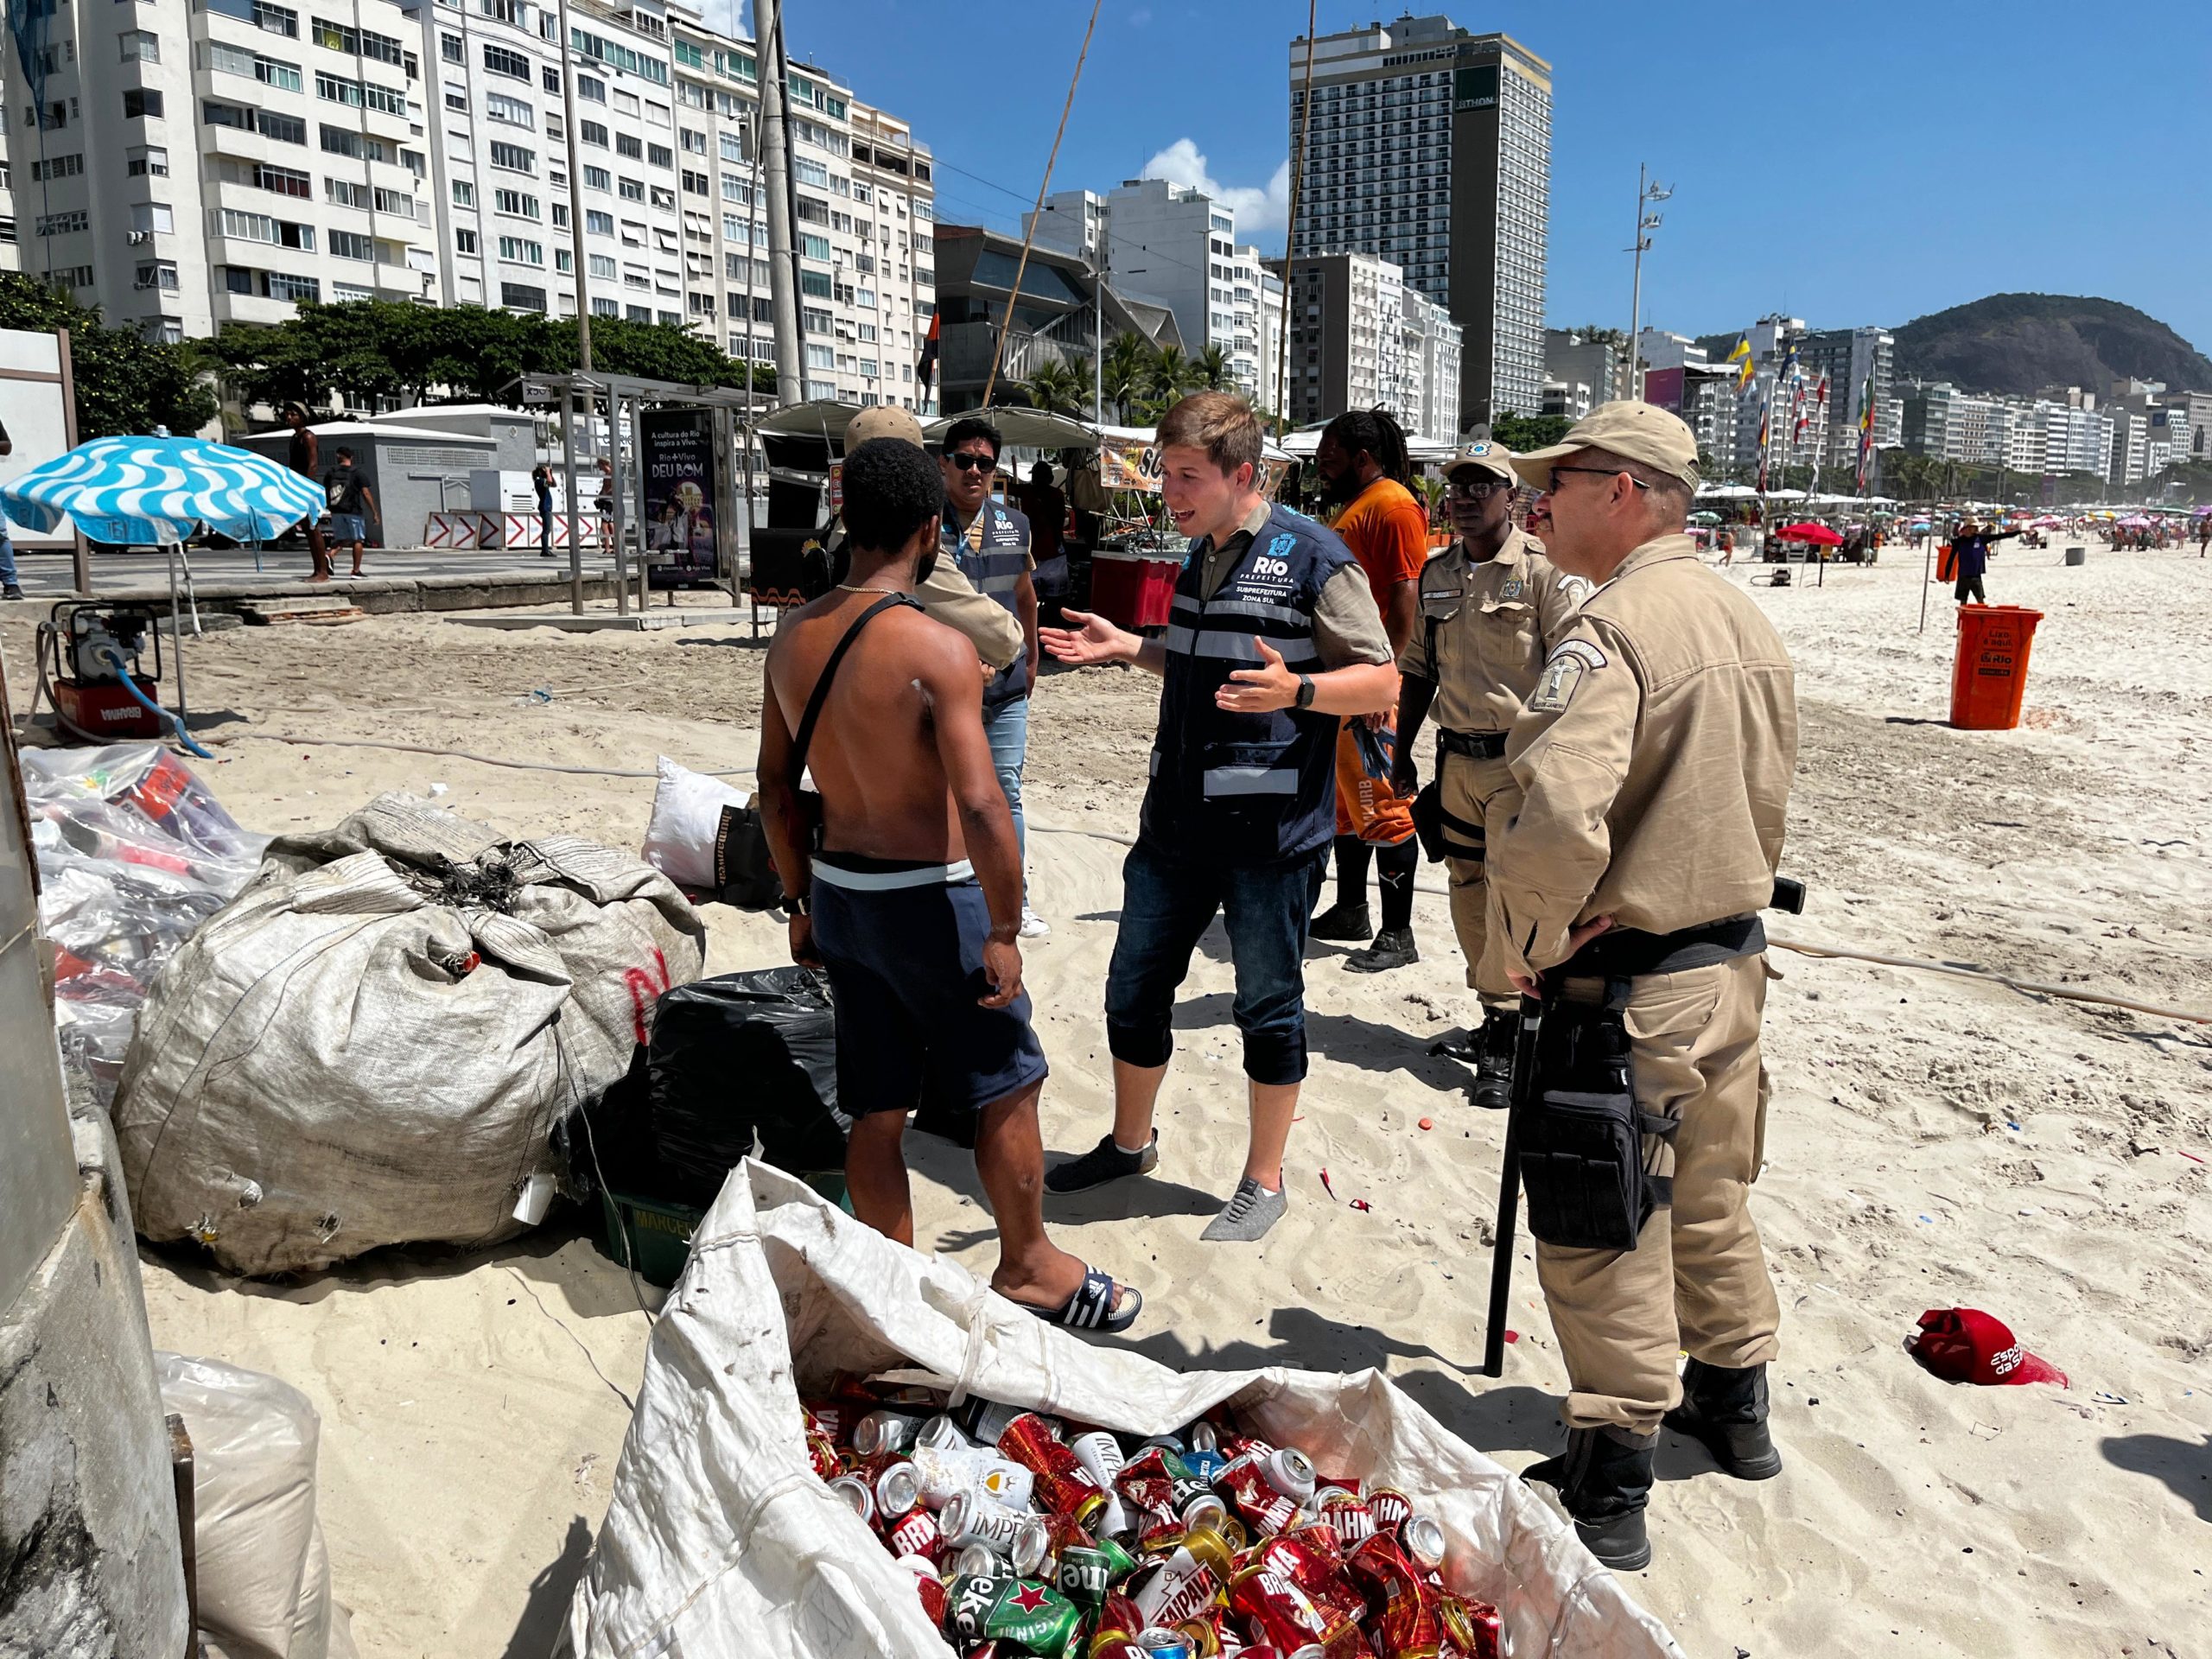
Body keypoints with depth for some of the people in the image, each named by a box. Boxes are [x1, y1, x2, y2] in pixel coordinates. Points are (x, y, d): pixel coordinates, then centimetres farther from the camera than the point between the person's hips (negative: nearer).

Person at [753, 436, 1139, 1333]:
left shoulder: (793, 637, 2)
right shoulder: (938, 649, -20)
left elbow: (776, 789, 9)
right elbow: (983, 810, -26)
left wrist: (803, 902, 19)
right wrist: (1003, 932, -15)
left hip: (838, 891, 7)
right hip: (927, 901, -7)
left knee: (876, 1108, 16)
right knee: (1008, 1088, 13)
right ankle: (1028, 1266, 30)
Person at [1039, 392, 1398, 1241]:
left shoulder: (1312, 557, -11)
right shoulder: (1199, 556, 13)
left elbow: (1381, 681, -13)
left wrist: (1294, 691, -29)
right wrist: (1124, 647, 14)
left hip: (1271, 828, -7)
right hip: (1179, 817, 8)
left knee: (1268, 1006, 7)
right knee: (1133, 988, 15)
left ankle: (1264, 1182, 25)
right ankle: (1130, 1140, 37)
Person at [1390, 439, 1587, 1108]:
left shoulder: (1544, 570, -7)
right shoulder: (1436, 574, 11)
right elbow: (1418, 669, 18)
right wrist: (1402, 751, 17)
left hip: (1521, 759, -6)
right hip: (1456, 758, 6)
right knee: (1469, 894, 12)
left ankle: (1507, 1047, -1)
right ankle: (1496, 1019, 27)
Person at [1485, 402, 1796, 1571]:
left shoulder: (1611, 630, -22)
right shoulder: (1747, 620, 8)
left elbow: (1559, 823, -35)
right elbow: (1767, 803, 15)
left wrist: (1526, 942, -18)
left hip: (1629, 985, -9)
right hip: (1735, 958, 9)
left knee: (1603, 1237, 4)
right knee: (1710, 1202, 25)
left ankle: (1608, 1492, 18)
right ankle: (1734, 1407, 43)